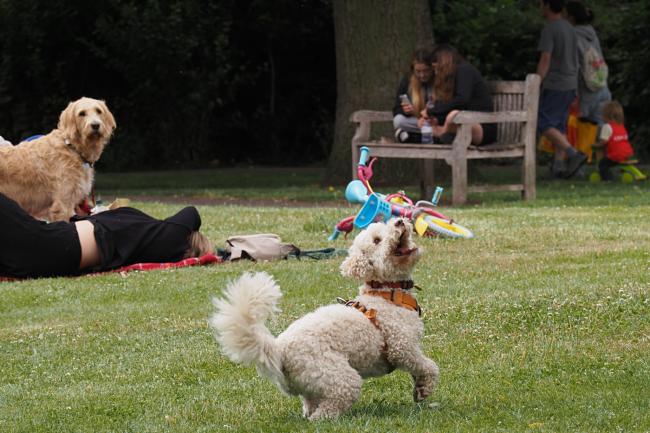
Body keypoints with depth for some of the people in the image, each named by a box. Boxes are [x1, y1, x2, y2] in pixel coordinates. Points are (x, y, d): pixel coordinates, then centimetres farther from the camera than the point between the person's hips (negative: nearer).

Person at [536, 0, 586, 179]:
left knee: (544, 124, -7)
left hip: (554, 85, -8)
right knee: (559, 125, 10)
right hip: (570, 85, 8)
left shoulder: (549, 30, -13)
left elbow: (545, 60, -19)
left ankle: (574, 154, -20)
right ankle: (558, 165, 3)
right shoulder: (570, 29, 12)